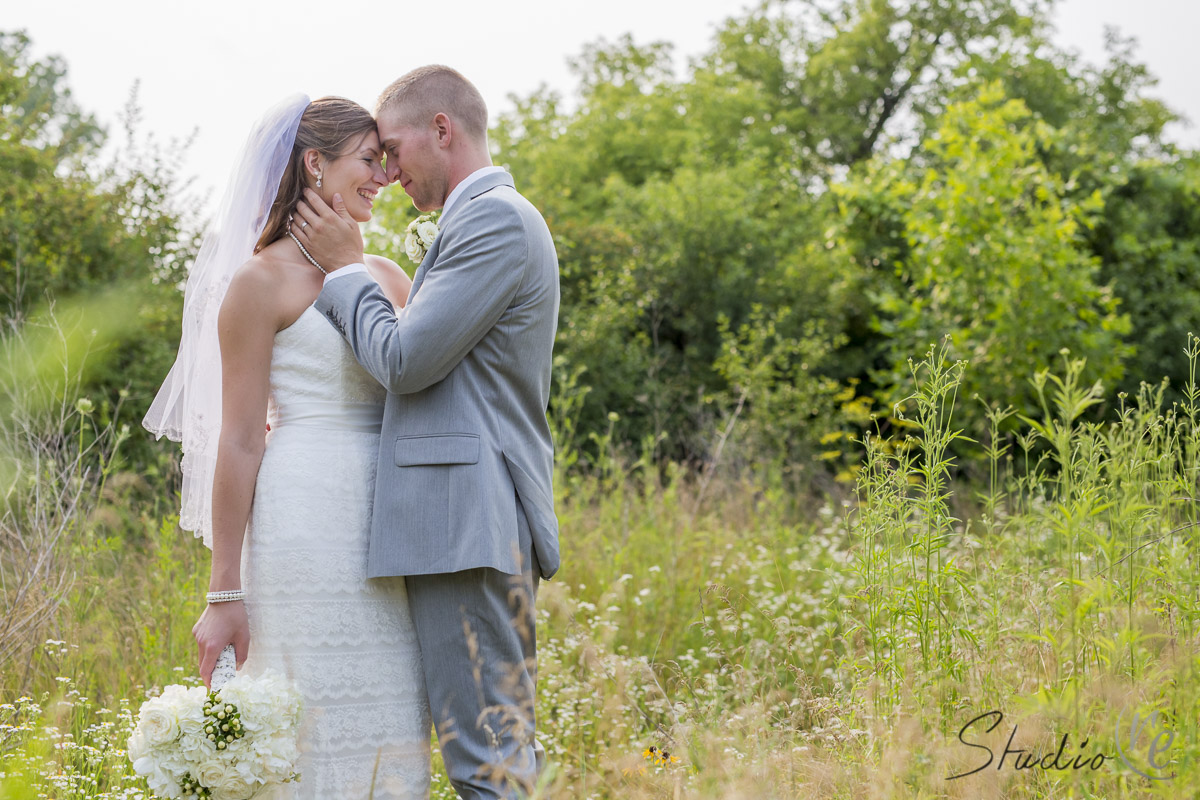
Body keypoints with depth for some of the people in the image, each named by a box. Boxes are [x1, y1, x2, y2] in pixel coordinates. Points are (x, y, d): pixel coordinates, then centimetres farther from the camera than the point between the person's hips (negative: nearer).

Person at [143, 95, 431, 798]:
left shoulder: (387, 279, 15)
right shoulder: (263, 280, -4)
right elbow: (239, 442, -7)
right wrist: (225, 593, -10)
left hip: (386, 530, 7)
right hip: (306, 524, -6)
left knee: (389, 737, 6)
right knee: (318, 738, -5)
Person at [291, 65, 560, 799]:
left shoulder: (495, 220, -10)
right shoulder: (496, 218, 22)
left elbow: (405, 359, -14)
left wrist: (346, 267, 0)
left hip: (468, 521, -11)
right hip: (481, 520, 11)